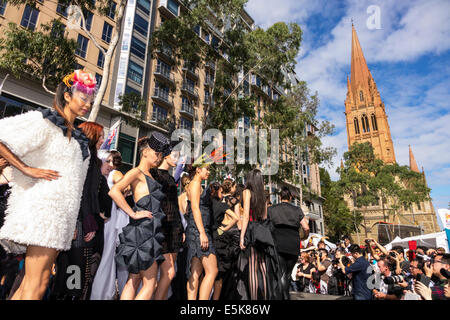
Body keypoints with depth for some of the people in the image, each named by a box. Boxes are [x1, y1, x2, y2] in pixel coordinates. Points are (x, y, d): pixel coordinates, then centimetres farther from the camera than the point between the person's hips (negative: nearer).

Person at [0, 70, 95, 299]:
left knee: (30, 282, 9)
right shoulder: (44, 121, -2)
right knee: (37, 285, -7)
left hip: (64, 211, 7)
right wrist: (27, 169, -12)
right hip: (46, 205, -7)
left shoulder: (79, 139, 20)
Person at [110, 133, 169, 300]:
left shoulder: (149, 176, 20)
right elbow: (114, 191, -21)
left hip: (150, 233, 9)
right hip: (142, 231, -9)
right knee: (149, 283, -3)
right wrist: (133, 214, -17)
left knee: (133, 281, 11)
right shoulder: (136, 172, -7)